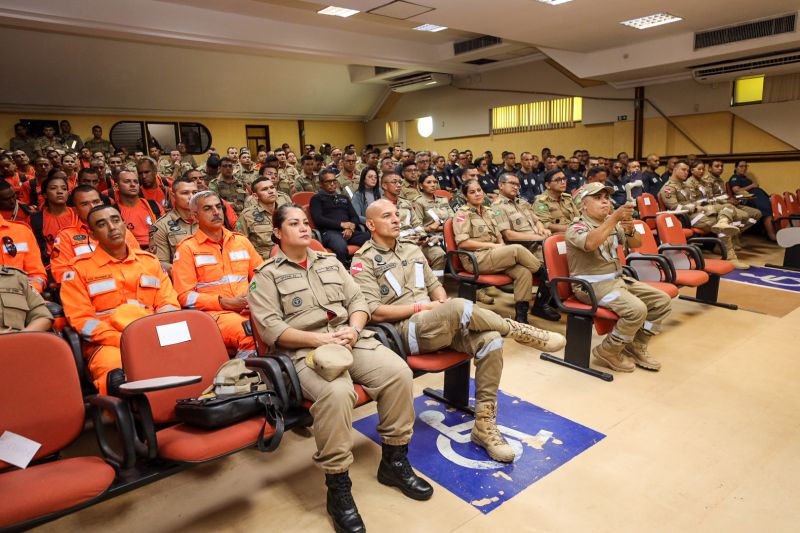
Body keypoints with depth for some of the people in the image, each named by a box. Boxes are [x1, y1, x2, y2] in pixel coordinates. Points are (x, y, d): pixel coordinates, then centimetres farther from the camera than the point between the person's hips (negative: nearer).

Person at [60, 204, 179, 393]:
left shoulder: (150, 261, 20)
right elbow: (81, 319, 0)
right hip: (108, 344, -2)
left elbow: (169, 304, 14)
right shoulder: (79, 268, 10)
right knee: (119, 378, -37)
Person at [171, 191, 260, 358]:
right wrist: (224, 302, -10)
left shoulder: (241, 241, 21)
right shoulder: (187, 248, 8)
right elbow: (185, 296, 1)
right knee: (248, 334, -36)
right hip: (213, 312, -3)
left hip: (249, 309, 4)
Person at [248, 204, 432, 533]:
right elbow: (270, 327, -7)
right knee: (337, 393, -36)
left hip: (351, 339, 5)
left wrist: (354, 328, -7)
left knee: (398, 372, -19)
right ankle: (338, 488, -17)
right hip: (306, 350, -5)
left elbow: (357, 300, 15)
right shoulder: (267, 275, 5)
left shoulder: (330, 262, 21)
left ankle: (394, 461, 0)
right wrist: (318, 339, -17)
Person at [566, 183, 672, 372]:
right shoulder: (576, 227, -11)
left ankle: (635, 347, 11)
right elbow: (590, 244, -33)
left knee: (662, 301, 0)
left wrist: (630, 231, -15)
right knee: (637, 309, -27)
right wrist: (615, 217, -37)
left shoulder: (613, 224, 13)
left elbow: (636, 244, 7)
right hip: (592, 285, -8)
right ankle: (608, 351, -6)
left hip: (618, 279, 8)